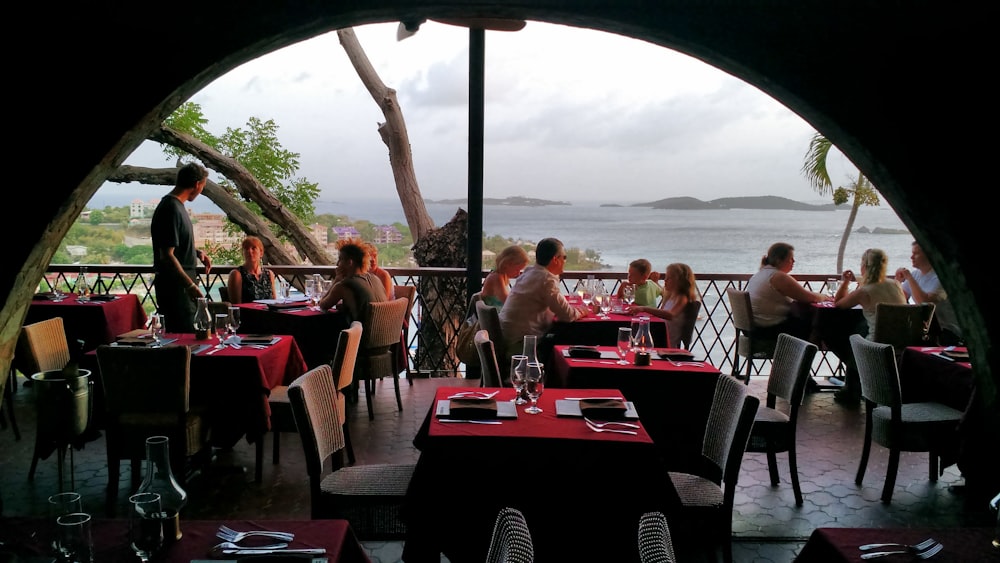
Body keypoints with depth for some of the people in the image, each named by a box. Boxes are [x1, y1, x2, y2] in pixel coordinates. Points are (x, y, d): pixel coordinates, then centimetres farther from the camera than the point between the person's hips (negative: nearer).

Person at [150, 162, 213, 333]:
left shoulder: (176, 205, 13)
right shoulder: (171, 209, -18)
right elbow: (167, 255, -23)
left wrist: (197, 252, 11)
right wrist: (190, 286, -25)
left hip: (181, 283, 10)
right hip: (174, 286, -10)